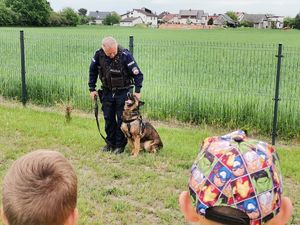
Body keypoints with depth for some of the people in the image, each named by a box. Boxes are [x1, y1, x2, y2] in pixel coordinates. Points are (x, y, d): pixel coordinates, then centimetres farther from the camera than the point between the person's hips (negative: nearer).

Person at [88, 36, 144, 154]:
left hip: (123, 91, -4)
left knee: (121, 119, 0)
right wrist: (92, 88, 5)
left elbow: (137, 74, -15)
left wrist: (137, 91, -20)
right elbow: (93, 71, 6)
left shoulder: (125, 55, -22)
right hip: (107, 91, 4)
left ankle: (120, 144, 13)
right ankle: (110, 142, 23)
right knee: (108, 118, 9)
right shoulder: (99, 55, -11)